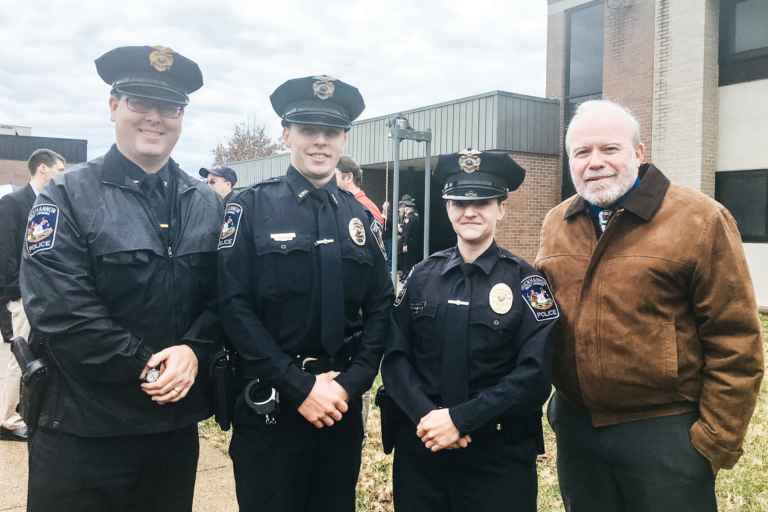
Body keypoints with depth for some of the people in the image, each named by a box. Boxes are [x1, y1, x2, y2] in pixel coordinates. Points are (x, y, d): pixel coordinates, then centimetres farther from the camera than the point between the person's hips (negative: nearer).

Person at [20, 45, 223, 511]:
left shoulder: (207, 203, 6)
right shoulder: (67, 196, -6)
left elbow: (222, 296, 3)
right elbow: (58, 309, -15)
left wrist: (193, 351, -15)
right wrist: (145, 367, -17)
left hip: (177, 422, 4)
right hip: (81, 426, -3)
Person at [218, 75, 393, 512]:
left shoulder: (359, 216, 6)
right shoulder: (251, 207, -5)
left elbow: (380, 307, 4)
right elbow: (235, 307, -12)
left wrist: (350, 383, -8)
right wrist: (301, 386, -15)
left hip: (342, 404, 4)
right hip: (270, 405, -3)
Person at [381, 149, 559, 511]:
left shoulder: (526, 281, -6)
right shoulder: (422, 275, 2)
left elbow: (534, 375, -12)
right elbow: (395, 356, 0)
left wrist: (460, 419, -18)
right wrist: (425, 415, -15)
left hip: (499, 454, -2)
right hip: (419, 446, 2)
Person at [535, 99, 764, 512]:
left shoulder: (699, 219, -10)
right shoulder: (555, 224, 5)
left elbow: (735, 341, -10)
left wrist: (719, 437, -10)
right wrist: (555, 404, 10)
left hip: (664, 430, -4)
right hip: (575, 426, 5)